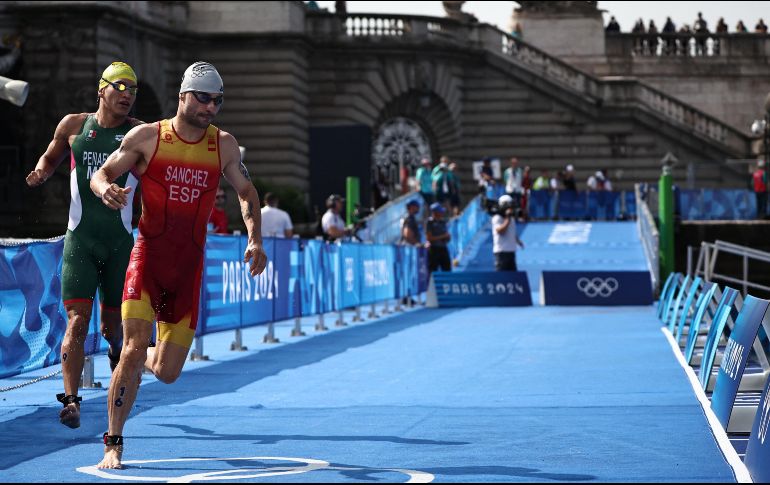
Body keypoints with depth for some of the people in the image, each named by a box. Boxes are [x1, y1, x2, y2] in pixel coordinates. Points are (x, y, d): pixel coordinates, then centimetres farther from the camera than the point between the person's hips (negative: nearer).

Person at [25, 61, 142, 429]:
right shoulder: (73, 125, 7)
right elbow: (51, 156, 24)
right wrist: (41, 173, 2)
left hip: (121, 241, 0)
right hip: (80, 239, 0)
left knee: (112, 323, 8)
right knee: (78, 320, -13)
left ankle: (116, 347, 45)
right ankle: (71, 400, -16)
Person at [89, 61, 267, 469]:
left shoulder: (224, 145, 4)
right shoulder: (146, 137, -3)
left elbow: (246, 193, 15)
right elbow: (100, 175, 3)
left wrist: (255, 239, 0)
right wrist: (105, 190, -22)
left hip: (189, 267, 3)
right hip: (147, 256, -3)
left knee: (166, 372, 3)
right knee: (134, 349, -19)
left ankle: (151, 356, 42)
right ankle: (113, 443, -6)